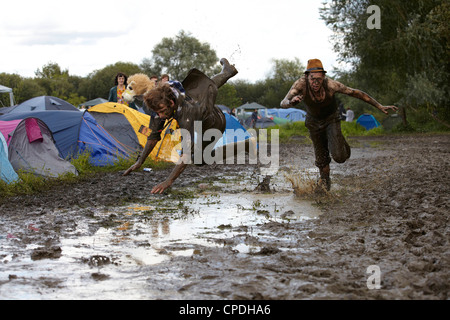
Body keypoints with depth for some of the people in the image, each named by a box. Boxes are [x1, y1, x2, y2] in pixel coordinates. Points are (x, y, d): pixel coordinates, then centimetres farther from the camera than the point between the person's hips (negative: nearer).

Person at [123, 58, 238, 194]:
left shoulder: (187, 111, -54)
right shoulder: (160, 105, -34)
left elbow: (187, 152, -59)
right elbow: (154, 136, -19)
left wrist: (169, 181, -66)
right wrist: (139, 162, -21)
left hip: (215, 123, -6)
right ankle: (227, 71, 62)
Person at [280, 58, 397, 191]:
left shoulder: (330, 84, -35)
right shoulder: (301, 84, -33)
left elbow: (356, 93, -24)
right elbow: (283, 103, -39)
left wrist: (380, 106, -20)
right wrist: (291, 101, -64)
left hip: (331, 119, -1)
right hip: (314, 121, 1)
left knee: (338, 157, -15)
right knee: (321, 158, 11)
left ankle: (341, 144, 21)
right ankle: (325, 180, 42)